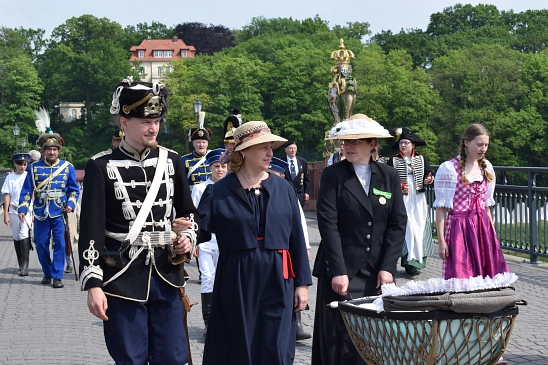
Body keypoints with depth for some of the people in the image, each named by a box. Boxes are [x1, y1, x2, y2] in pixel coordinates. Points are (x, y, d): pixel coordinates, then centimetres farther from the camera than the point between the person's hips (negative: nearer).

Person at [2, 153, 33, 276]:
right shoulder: (10, 178, 6)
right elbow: (7, 196, 5)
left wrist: (34, 212, 0)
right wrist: (6, 214, 0)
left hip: (27, 211, -2)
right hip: (13, 211, 2)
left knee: (24, 235, -16)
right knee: (17, 238, 8)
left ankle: (25, 265, -18)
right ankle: (21, 265, 18)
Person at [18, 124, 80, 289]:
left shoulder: (67, 167, 3)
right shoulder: (34, 167, 3)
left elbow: (74, 189, 9)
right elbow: (27, 191, 5)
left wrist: (70, 204, -7)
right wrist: (22, 209, -3)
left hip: (59, 213, -1)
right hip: (40, 213, 1)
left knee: (59, 244, -5)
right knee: (41, 244, 6)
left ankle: (57, 276, 1)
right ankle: (47, 274, 23)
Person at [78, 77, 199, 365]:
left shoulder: (171, 160, 7)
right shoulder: (101, 167, -6)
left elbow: (188, 212, 18)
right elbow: (91, 230, -8)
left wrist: (188, 236, -3)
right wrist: (93, 284, -13)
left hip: (167, 275, 4)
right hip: (123, 279, -3)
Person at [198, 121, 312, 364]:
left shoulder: (283, 189, 5)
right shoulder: (219, 192, -1)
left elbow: (297, 238, 6)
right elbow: (201, 231, -6)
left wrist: (302, 283, 5)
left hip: (277, 281, 1)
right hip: (236, 281, -1)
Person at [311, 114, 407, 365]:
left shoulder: (389, 176, 7)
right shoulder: (333, 175, -1)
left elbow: (398, 224, 4)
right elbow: (328, 225, -9)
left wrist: (387, 268, -6)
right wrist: (338, 271, -16)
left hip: (378, 272, 3)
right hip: (342, 271, -3)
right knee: (341, 340, -2)